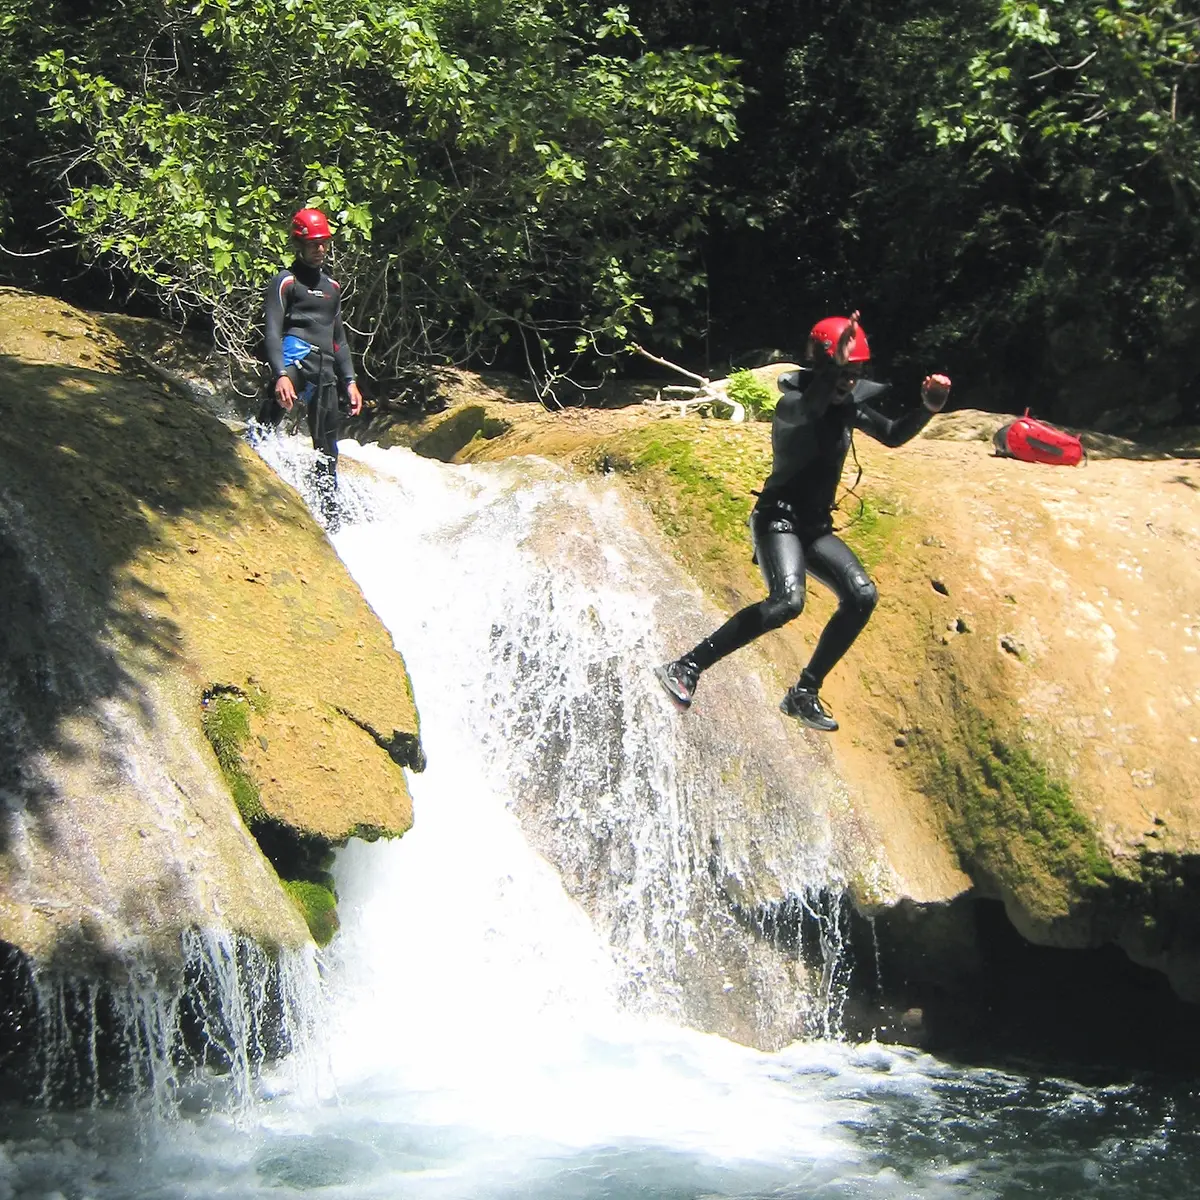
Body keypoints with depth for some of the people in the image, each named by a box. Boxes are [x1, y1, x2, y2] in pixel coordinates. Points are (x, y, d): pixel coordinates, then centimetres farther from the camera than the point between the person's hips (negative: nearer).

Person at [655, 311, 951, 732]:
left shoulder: (849, 406, 6)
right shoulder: (791, 404, -16)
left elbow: (893, 435, 15)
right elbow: (806, 411, -40)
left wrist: (927, 408, -4)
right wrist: (833, 367, -57)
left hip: (816, 527, 8)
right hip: (778, 519, -8)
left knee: (862, 596, -7)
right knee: (787, 602, -30)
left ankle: (804, 693, 3)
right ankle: (686, 668, -23)